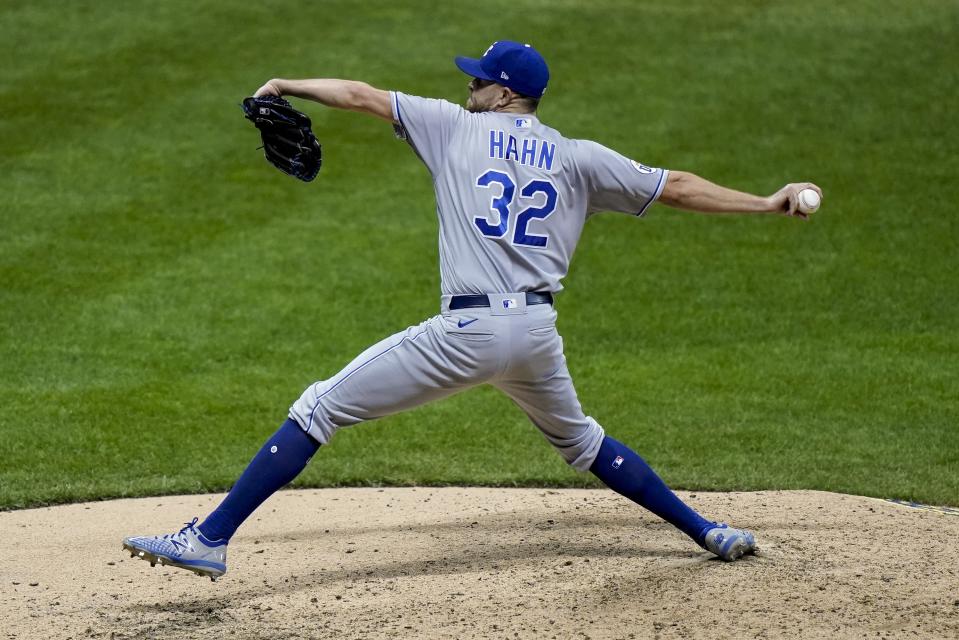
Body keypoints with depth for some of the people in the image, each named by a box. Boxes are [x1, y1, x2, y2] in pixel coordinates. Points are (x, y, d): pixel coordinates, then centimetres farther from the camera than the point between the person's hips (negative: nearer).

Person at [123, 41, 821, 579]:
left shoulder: (458, 128, 6)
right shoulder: (576, 158, 12)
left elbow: (362, 96, 9)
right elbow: (677, 188, 13)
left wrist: (285, 86, 22)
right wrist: (769, 203, 20)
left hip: (469, 333, -5)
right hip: (539, 333, 5)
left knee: (319, 409, -3)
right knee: (581, 441, 32)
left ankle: (211, 539, -11)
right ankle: (709, 531, 32)